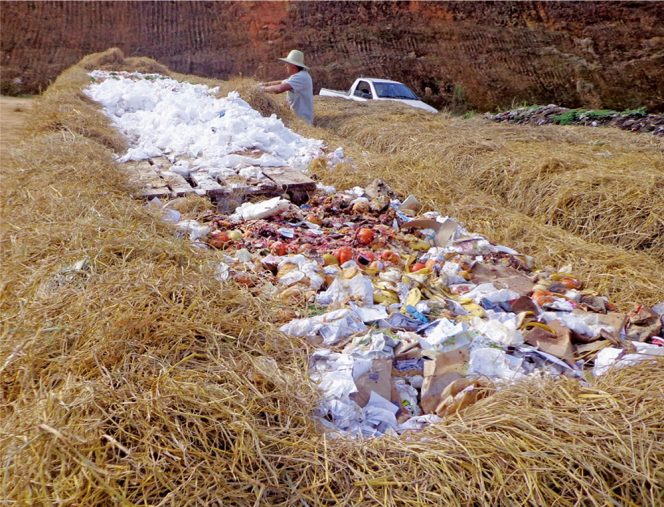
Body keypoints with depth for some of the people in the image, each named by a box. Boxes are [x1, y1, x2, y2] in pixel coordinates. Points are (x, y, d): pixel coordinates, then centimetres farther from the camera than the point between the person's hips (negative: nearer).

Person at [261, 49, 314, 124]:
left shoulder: (300, 77, -23)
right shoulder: (297, 75, 13)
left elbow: (279, 89, -33)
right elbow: (281, 83, 18)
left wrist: (264, 89, -17)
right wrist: (265, 84, 5)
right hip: (297, 115, 10)